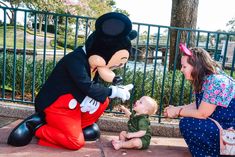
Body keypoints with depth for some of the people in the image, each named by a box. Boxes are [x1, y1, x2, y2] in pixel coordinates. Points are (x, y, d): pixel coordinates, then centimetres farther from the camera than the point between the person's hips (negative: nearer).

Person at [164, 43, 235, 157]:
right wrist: (176, 109, -3)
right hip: (221, 122, 9)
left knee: (186, 124, -18)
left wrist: (178, 112, -10)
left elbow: (202, 114, -22)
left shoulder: (216, 82, -26)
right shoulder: (205, 79, 4)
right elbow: (198, 105, 8)